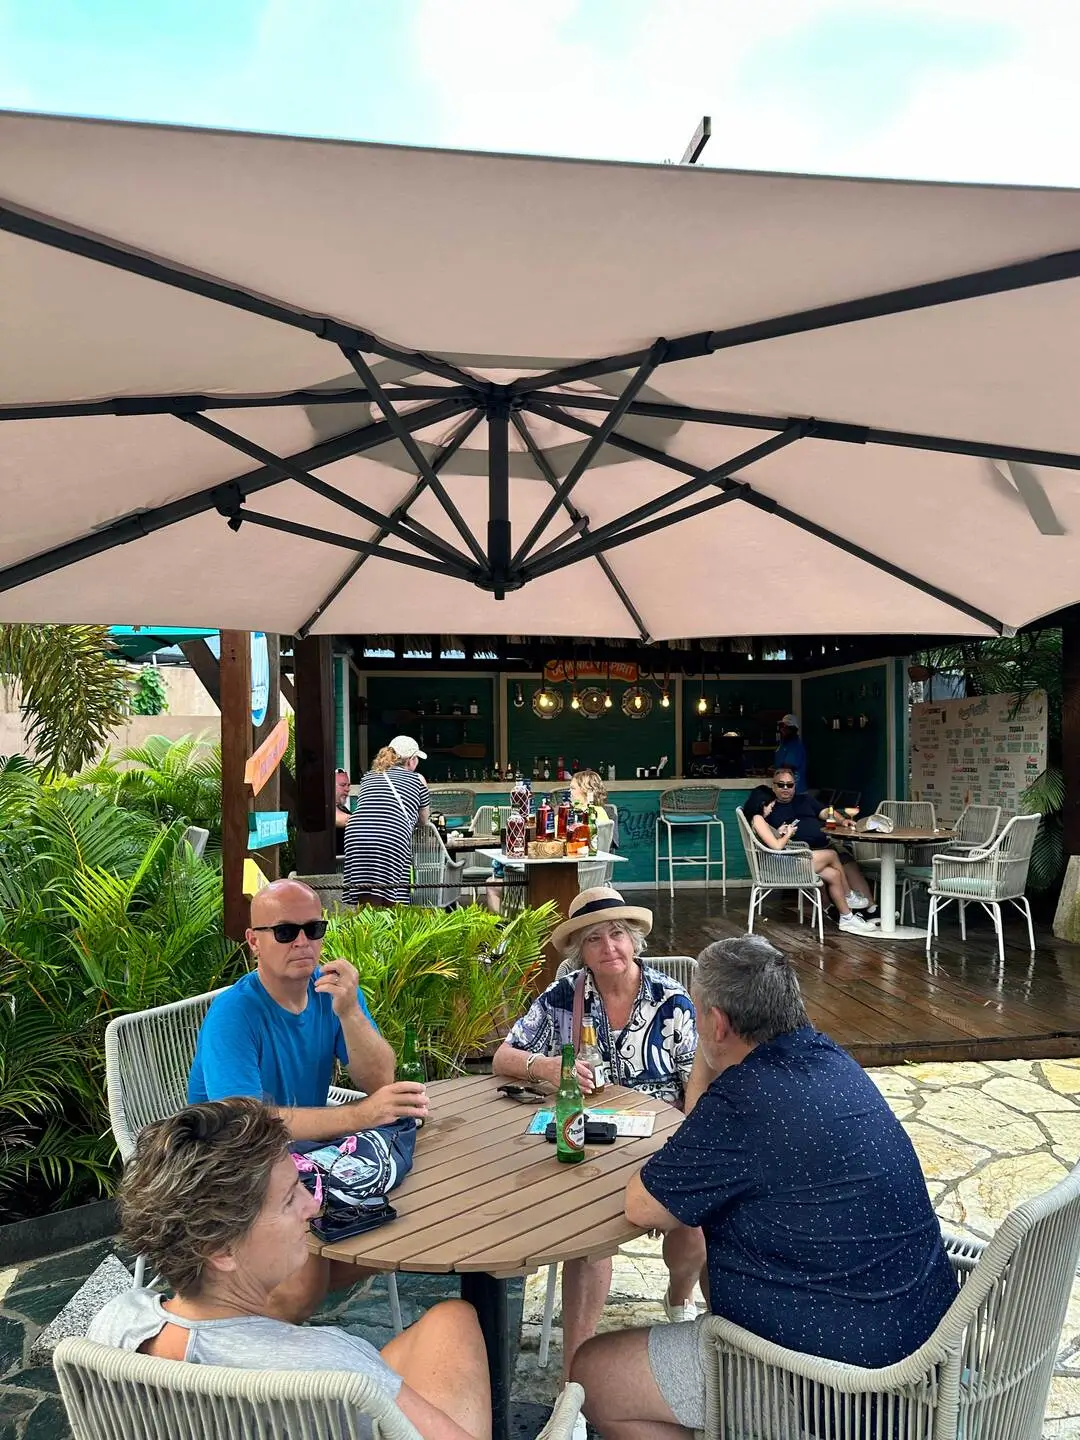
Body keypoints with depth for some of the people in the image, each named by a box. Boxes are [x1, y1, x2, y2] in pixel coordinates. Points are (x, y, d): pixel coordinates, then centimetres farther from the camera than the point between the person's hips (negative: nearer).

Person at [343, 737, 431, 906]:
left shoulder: (368, 777, 28)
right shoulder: (417, 779, 21)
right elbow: (424, 821, 29)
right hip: (392, 839, -3)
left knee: (365, 905, 3)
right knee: (391, 904, 2)